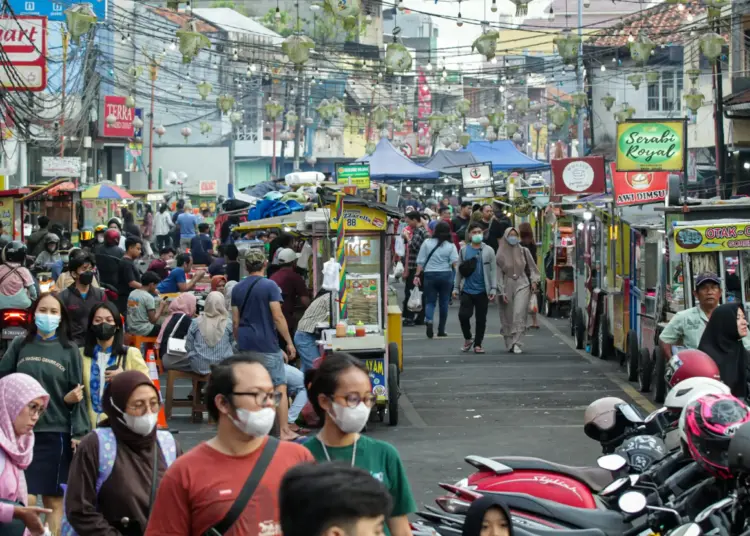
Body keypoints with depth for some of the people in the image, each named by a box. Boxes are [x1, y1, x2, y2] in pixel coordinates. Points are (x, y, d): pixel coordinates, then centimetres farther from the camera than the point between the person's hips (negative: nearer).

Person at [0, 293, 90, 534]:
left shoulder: (69, 350, 4)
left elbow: (77, 395, 2)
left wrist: (79, 433, -4)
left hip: (56, 433, -1)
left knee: (54, 499, 4)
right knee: (24, 500, -7)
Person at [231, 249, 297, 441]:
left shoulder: (237, 289, 7)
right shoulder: (269, 286, -9)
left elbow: (235, 321, 10)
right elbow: (278, 317, -13)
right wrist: (289, 342, -8)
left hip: (246, 346, 5)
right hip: (267, 345, -5)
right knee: (280, 388, 1)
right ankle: (284, 431, -1)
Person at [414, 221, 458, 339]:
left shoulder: (427, 243, -2)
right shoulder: (450, 246, -4)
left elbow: (421, 261, -1)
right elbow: (455, 263, -13)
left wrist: (417, 275, 3)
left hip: (429, 275, 0)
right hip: (446, 275, 0)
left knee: (430, 301, 7)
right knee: (444, 303, 11)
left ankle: (428, 320, -23)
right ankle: (441, 330, 15)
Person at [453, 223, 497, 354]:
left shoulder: (488, 251, 1)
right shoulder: (464, 250, 5)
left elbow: (493, 270, 0)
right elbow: (459, 270, 10)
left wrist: (493, 289, -6)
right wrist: (456, 287, 6)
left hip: (482, 291, 0)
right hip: (467, 290, 0)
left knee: (481, 319, 5)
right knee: (463, 315, -10)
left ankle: (478, 344, 17)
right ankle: (468, 338, 14)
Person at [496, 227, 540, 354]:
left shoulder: (524, 251, 4)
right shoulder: (501, 255, 0)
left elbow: (532, 267, 14)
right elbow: (499, 274, 1)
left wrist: (534, 281, 1)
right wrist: (502, 292, -5)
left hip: (522, 284, -1)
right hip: (507, 285, 1)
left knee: (519, 313, -15)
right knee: (508, 317, 2)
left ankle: (516, 343, -19)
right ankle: (509, 343, 12)